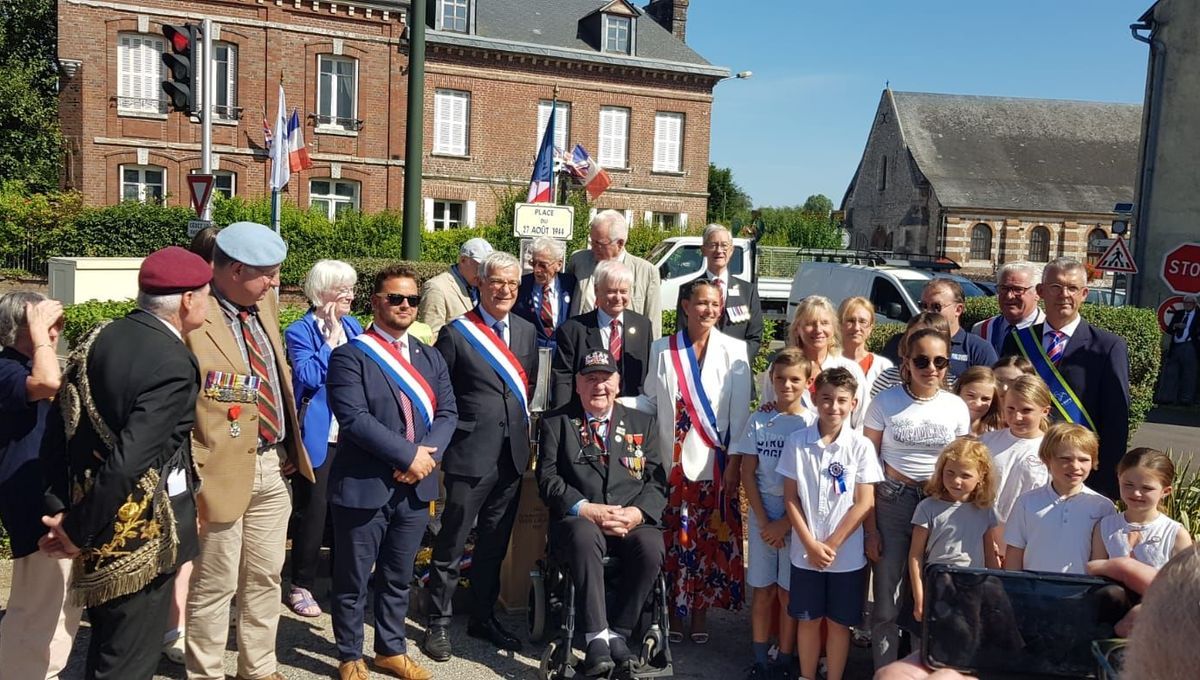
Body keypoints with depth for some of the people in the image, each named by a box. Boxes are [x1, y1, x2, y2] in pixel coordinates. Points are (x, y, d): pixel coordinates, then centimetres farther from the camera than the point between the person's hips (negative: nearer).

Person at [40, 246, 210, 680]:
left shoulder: (98, 340, 4)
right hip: (140, 536, -8)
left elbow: (59, 430, 6)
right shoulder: (172, 363, -22)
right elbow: (129, 460, -27)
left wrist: (61, 509, 7)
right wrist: (78, 531, -16)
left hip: (104, 525, 8)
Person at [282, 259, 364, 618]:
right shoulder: (300, 331, -7)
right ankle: (301, 586, 17)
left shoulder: (354, 326, 10)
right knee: (312, 511, 3)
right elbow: (309, 377, -19)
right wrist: (331, 340, -15)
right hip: (317, 436, -5)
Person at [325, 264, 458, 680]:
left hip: (415, 486, 5)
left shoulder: (431, 358, 13)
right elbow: (354, 418, -18)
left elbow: (447, 413, 6)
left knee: (398, 579, 18)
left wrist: (428, 454, -12)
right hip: (363, 487, -5)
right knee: (353, 581, 8)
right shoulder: (350, 356, -7)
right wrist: (408, 455, -19)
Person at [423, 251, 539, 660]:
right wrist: (450, 430, -5)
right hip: (470, 454, -5)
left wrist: (523, 424, 10)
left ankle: (483, 618, 31)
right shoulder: (456, 333, -7)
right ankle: (438, 623, 19)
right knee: (452, 545, 3)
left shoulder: (526, 332, 9)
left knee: (494, 544, 16)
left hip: (512, 455, 5)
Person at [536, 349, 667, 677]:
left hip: (634, 520, 2)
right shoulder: (555, 422, 11)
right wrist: (585, 508, -14)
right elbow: (548, 479, 1)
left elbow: (657, 481, 9)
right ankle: (596, 638, -30)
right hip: (580, 518, -2)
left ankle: (618, 633, -13)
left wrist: (638, 512, -11)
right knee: (585, 537, -36)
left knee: (651, 546, -31)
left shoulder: (643, 423, 17)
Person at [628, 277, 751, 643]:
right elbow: (651, 401, 10)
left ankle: (701, 612, 19)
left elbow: (740, 410, -1)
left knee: (711, 540, 4)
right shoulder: (663, 349, 6)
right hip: (674, 463, 1)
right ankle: (674, 611, 18)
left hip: (715, 464, -1)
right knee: (674, 539, 3)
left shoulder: (734, 351, 2)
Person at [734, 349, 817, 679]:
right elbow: (748, 474, 2)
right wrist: (763, 520, -6)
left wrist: (787, 522, -11)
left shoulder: (814, 424, -3)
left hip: (798, 518, -2)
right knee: (763, 590, 8)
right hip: (762, 516, 2)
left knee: (788, 591, 5)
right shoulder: (759, 421, 3)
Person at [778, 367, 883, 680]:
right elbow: (791, 498, -2)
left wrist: (831, 545, -9)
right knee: (808, 619, 13)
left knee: (839, 622, 11)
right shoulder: (797, 441, -4)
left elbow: (864, 503, -7)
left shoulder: (861, 446, -7)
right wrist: (811, 544, -9)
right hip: (805, 552, 1)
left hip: (847, 554, -1)